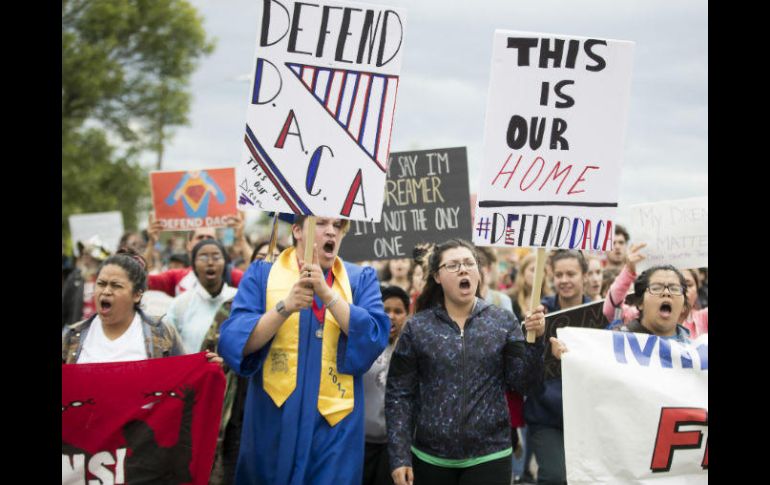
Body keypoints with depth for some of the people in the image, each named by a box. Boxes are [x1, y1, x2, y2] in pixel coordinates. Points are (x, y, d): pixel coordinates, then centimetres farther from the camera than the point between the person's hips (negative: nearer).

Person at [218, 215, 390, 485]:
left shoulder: (361, 280, 7)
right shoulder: (262, 274, 3)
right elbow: (234, 342, -8)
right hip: (274, 418, 0)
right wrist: (285, 307, -21)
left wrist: (327, 294, -18)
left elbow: (375, 338, -9)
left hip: (335, 421, 1)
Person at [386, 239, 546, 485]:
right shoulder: (417, 327, -1)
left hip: (489, 457, 0)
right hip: (430, 458, 0)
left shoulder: (503, 321, 1)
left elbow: (522, 383, -1)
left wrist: (534, 340, -15)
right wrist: (399, 456, -4)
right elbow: (399, 394, 0)